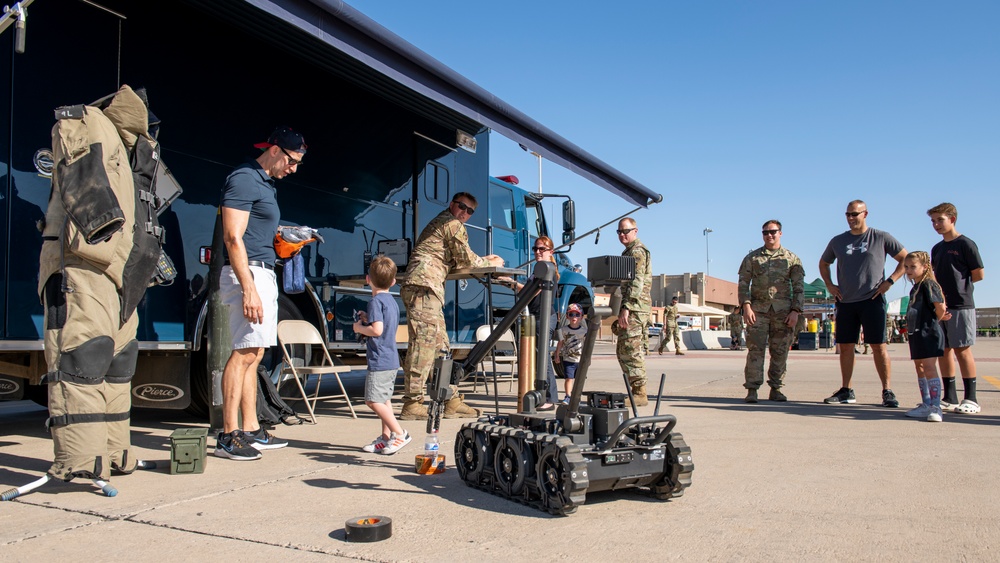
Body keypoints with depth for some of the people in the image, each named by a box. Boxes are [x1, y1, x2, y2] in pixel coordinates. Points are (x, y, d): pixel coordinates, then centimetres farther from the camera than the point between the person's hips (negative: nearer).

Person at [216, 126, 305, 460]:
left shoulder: (266, 183, 21)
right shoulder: (244, 179, -9)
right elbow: (233, 238, -18)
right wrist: (249, 289, -23)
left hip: (264, 274, 10)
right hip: (248, 273, -10)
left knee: (253, 354, 10)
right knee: (245, 353, -11)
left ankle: (251, 430, 16)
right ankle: (228, 436, -7)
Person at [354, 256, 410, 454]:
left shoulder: (376, 301, -14)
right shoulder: (392, 301, 14)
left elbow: (377, 330, -25)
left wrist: (359, 328, -9)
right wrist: (368, 319, 19)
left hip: (380, 361, -10)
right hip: (392, 360, 10)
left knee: (373, 400, -7)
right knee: (383, 399, 17)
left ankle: (399, 433, -9)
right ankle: (386, 437, 21)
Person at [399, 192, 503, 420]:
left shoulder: (439, 223, 30)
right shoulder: (453, 225, 0)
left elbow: (454, 263, 31)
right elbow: (467, 260, 0)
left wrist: (483, 261, 27)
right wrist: (491, 263, 17)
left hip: (418, 287, 11)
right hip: (425, 287, -11)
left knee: (440, 346, 10)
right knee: (423, 344, -12)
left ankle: (452, 402, 14)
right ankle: (412, 405, -11)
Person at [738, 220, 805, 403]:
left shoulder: (792, 258, 10)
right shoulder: (752, 257, 10)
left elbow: (799, 287, 7)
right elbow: (743, 283, 5)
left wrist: (796, 311, -4)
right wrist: (746, 306, -8)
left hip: (783, 311, 1)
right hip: (758, 309, -1)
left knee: (780, 352, 4)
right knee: (755, 349, -6)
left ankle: (775, 389, 13)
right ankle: (752, 390, -5)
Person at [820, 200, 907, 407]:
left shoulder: (881, 238, 2)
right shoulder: (837, 241, 11)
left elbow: (906, 259, 6)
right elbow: (823, 263, 26)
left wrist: (889, 281, -5)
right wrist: (829, 285, 11)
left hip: (872, 300, -4)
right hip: (845, 302, 4)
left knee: (879, 346, -5)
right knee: (845, 347, 6)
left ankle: (887, 392, 1)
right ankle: (846, 391, 13)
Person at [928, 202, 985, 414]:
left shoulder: (965, 244, -5)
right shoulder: (937, 249, 16)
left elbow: (978, 274, -5)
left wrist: (959, 284, 3)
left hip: (961, 305, -7)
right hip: (940, 306, 7)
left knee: (962, 349, -6)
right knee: (943, 350, 7)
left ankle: (971, 399, 1)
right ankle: (949, 398, 14)